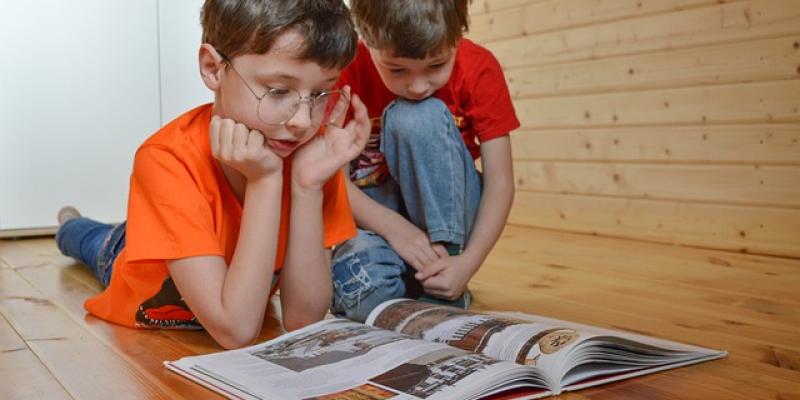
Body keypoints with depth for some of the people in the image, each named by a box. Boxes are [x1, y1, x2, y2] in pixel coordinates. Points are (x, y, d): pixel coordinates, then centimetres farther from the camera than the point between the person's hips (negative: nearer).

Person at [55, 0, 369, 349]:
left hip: (246, 304, 3)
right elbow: (235, 332, -40)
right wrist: (264, 179, -43)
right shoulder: (169, 161, -36)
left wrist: (308, 184, -37)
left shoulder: (314, 153, -26)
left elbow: (302, 320, -28)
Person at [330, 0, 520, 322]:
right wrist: (394, 227, -29)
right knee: (362, 285, -35)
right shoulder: (349, 69, -16)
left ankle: (443, 291, -19)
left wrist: (468, 263, -27)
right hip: (376, 213, 0)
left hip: (445, 210, 1)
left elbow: (500, 183, -15)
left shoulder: (479, 69, -15)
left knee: (420, 117, -29)